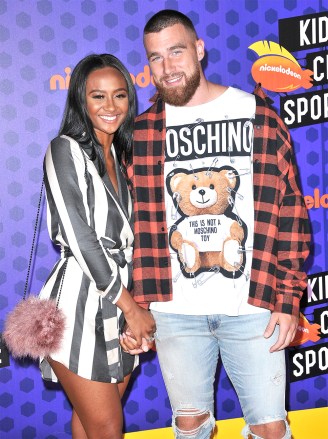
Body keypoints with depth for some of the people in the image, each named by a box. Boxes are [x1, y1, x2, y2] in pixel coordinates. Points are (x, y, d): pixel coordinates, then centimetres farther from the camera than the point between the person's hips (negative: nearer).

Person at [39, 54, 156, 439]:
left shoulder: (121, 155, 13)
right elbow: (80, 238, -14)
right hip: (80, 305, -6)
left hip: (122, 302, 6)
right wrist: (130, 306, -11)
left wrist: (135, 306, 5)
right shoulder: (65, 150, -8)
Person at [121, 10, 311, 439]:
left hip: (253, 306, -1)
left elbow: (291, 214, 1)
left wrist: (288, 299, -3)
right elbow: (132, 227, 6)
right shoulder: (140, 133, 4)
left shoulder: (261, 119, 0)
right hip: (173, 309, 1)